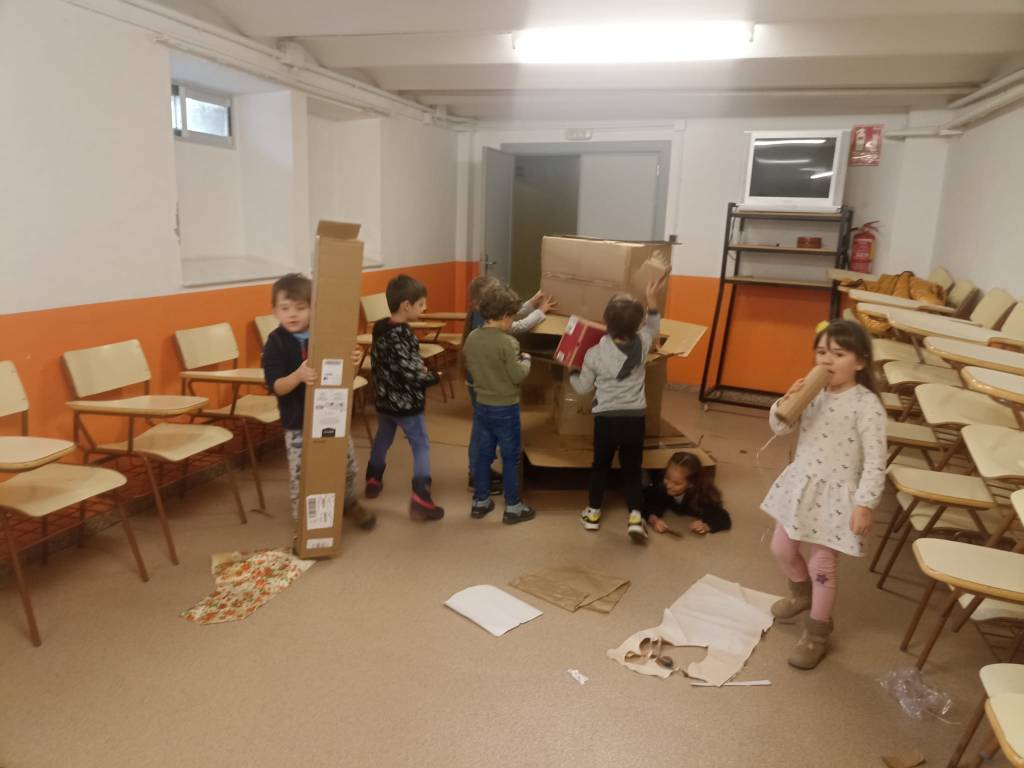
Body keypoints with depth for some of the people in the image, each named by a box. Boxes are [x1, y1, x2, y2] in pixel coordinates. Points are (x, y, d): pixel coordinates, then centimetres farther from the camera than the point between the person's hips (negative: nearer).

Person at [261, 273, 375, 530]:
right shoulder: (276, 343, -10)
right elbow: (275, 387, -17)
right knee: (300, 475, 2)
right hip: (297, 422, -3)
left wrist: (352, 362, -20)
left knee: (348, 465, 14)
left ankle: (349, 502, 42)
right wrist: (298, 375, -37)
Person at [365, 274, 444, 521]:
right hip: (406, 403, -8)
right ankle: (420, 501, -3)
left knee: (382, 440, 25)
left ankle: (373, 481, 42)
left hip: (384, 399, 8)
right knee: (421, 447, 0)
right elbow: (412, 374, -26)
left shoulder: (379, 328, 2)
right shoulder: (402, 335, -24)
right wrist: (433, 377, -8)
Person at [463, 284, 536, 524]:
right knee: (510, 457, 7)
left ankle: (480, 501, 27)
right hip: (505, 409, -6)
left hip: (481, 405, 6)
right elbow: (518, 376, -17)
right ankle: (512, 507, 16)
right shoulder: (507, 342, -21)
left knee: (482, 454, 16)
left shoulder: (471, 338, -1)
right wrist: (526, 360, 0)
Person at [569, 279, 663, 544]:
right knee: (632, 468, 12)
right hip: (635, 418, 1)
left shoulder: (595, 354, -13)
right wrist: (651, 299, 18)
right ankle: (636, 517, 2)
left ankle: (593, 513, 30)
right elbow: (653, 327, 18)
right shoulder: (642, 345, -7)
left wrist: (570, 374, 18)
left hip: (607, 418, -1)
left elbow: (583, 387, -1)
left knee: (600, 465, 17)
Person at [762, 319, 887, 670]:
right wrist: (787, 401, -16)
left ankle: (817, 633, 25)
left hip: (836, 494, -6)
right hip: (801, 484, 6)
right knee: (781, 547, 19)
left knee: (822, 564, 4)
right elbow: (779, 428, 2)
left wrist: (864, 504, -19)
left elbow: (875, 462, -17)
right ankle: (802, 591, 50)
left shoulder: (867, 405, -19)